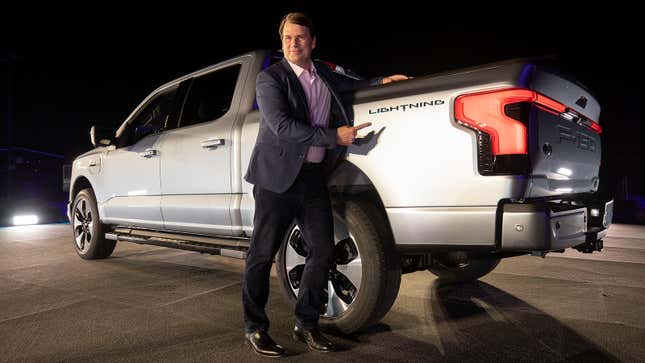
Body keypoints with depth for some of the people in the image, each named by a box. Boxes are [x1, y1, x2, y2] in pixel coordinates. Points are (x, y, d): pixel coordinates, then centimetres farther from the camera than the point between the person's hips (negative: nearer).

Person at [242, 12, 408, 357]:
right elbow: (282, 126, -18)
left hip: (314, 176, 6)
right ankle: (255, 329, 16)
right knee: (262, 255, 1)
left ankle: (306, 324, 21)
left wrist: (382, 81, 20)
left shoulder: (323, 73, 14)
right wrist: (334, 136, -17)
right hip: (278, 176, -5)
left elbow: (348, 85, 35)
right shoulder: (269, 78, -5)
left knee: (322, 251, 5)